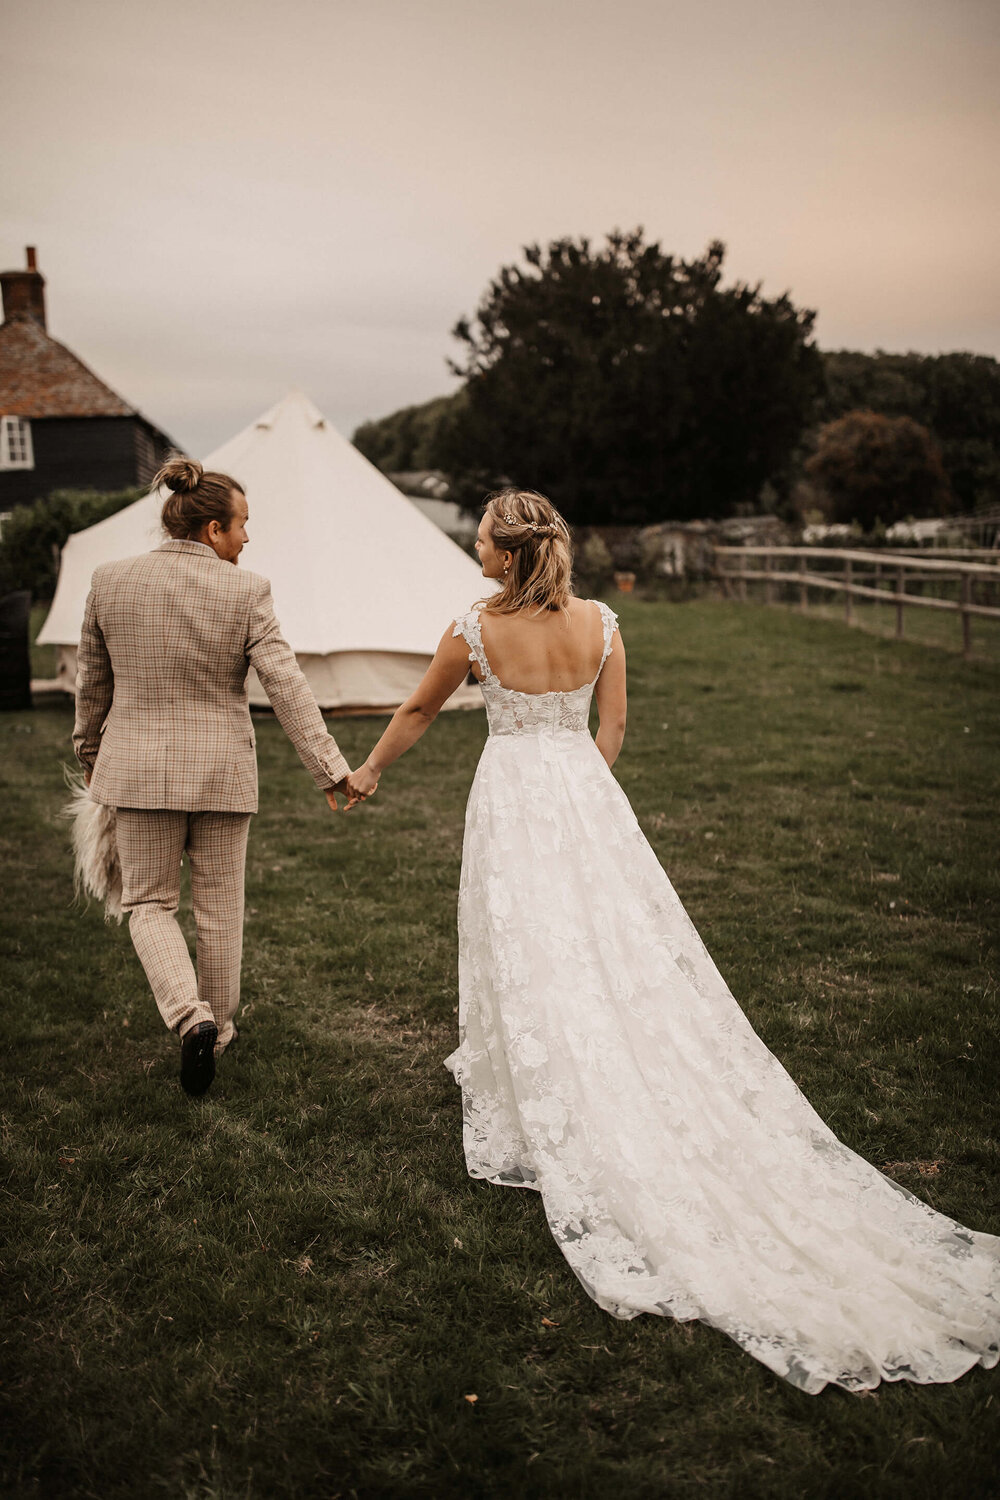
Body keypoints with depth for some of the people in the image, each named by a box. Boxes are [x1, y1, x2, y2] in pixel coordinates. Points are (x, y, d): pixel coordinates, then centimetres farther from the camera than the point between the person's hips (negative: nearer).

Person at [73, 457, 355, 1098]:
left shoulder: (111, 581, -3)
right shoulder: (245, 591, -11)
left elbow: (93, 681, 7)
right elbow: (287, 686, -16)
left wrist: (91, 754, 22)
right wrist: (331, 768, -13)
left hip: (139, 765, 1)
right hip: (221, 770, -1)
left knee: (149, 903, 13)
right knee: (220, 909, 14)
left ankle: (191, 1018, -7)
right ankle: (218, 1028, 28)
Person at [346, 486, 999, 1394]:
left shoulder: (475, 631, -10)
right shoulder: (600, 624, -2)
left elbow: (419, 713, 5)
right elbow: (612, 729, 4)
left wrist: (371, 770, 21)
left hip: (512, 797, -3)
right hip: (585, 790, 3)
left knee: (537, 957, 5)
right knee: (626, 946, 10)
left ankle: (548, 1121, 16)